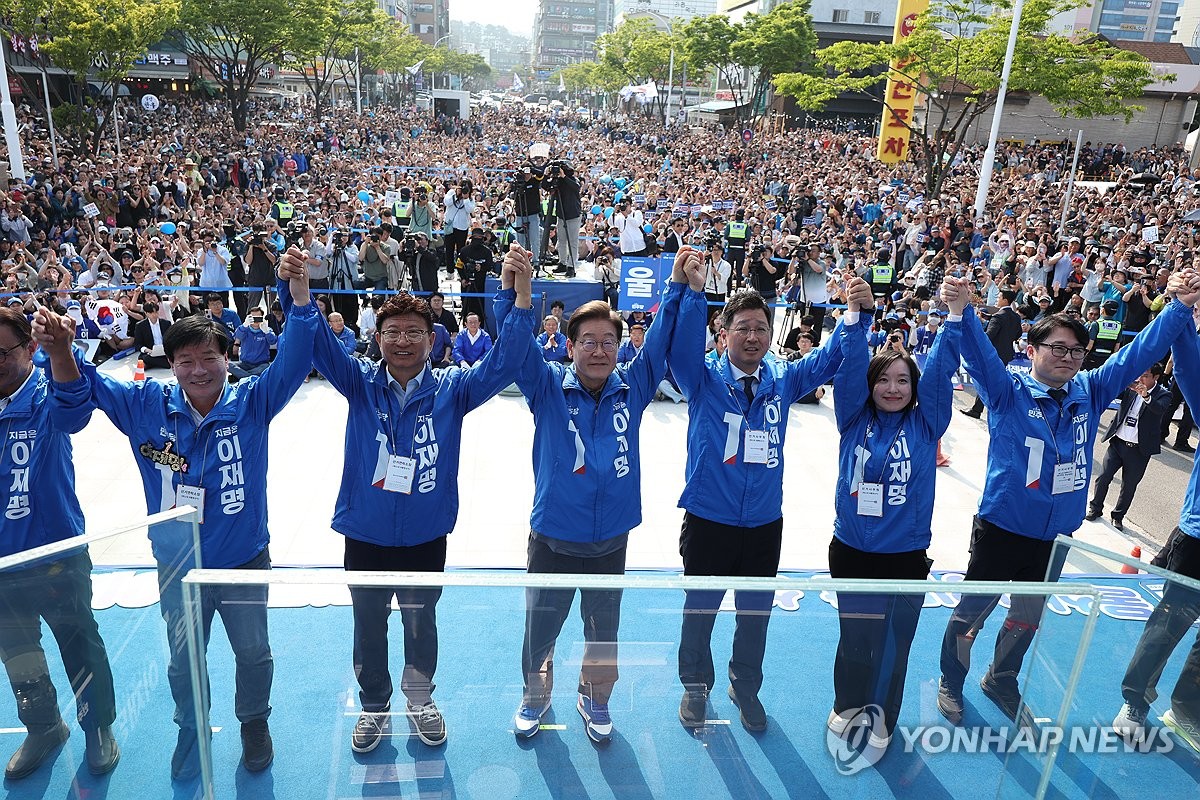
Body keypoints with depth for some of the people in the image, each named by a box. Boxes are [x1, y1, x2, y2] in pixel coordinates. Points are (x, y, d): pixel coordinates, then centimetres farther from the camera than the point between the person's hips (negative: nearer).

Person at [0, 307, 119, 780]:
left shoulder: (45, 397, -16)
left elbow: (73, 409, -41)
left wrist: (60, 351, -61)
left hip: (56, 555, -5)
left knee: (79, 645, 11)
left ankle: (99, 728, 34)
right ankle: (43, 728, 45)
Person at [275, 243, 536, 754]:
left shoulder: (451, 389, -9)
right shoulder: (360, 383, -7)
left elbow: (503, 363, -21)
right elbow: (320, 345, -19)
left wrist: (518, 299, -35)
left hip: (425, 538, 0)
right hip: (364, 536, 1)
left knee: (422, 625, 20)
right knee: (368, 628, 19)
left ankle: (421, 700, 45)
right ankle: (374, 706, 43)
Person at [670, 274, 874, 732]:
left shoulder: (783, 381, 2)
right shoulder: (704, 379, -8)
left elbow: (829, 358, 0)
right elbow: (682, 346, -25)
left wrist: (855, 314, -17)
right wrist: (693, 292, -39)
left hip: (764, 525, 3)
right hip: (708, 522, -3)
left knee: (756, 614, 18)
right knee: (700, 610, 15)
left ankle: (746, 687, 41)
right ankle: (696, 687, 38)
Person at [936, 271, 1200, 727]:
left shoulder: (1091, 393, 0)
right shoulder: (1008, 393, -14)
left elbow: (1139, 353, 0)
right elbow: (980, 353, -30)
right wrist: (961, 312, -47)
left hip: (1054, 537, 5)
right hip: (1000, 530, -5)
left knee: (1028, 618, 23)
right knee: (972, 612, 11)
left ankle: (1001, 681, 47)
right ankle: (951, 684, 34)